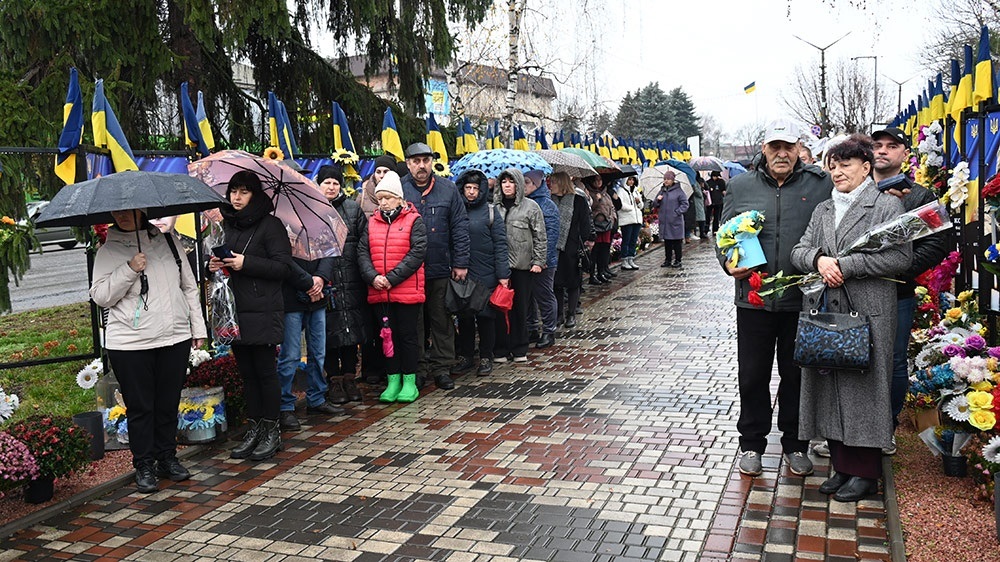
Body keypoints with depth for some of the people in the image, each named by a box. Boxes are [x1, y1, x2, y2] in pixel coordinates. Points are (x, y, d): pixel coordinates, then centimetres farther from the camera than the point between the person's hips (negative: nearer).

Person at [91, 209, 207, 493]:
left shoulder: (168, 240, 8)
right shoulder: (108, 251, 1)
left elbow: (189, 287, 12)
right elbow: (100, 297, -6)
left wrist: (198, 327, 10)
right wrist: (129, 269, -17)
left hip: (175, 337, 3)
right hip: (129, 344, -2)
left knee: (169, 403, 12)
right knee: (140, 406, 4)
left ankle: (167, 458, 26)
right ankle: (143, 466, 18)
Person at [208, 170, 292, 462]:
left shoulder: (269, 224, -5)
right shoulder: (225, 224, 14)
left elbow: (283, 267, -10)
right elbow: (219, 259, 24)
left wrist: (246, 263, -17)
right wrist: (213, 265, 1)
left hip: (262, 311, -6)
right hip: (233, 309, 6)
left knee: (265, 370, 0)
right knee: (246, 372, 11)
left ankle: (271, 431, 12)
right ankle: (254, 429, 21)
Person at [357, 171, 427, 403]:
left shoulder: (413, 221, -2)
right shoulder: (372, 222, 11)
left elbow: (417, 252, -11)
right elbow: (362, 252, 5)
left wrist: (392, 278, -16)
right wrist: (373, 277, -12)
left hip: (407, 290, -4)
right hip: (379, 292, 4)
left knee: (407, 334, 4)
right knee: (388, 335, 10)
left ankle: (409, 382, 15)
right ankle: (393, 381, 19)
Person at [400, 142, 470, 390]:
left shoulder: (448, 189, 4)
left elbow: (460, 227, 5)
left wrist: (460, 263, 0)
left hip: (441, 268, 1)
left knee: (442, 319, 8)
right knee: (413, 321, 7)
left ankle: (441, 367, 18)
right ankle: (415, 367, 18)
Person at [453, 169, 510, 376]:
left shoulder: (490, 211, 0)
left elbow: (500, 243, -4)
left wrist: (503, 274, -9)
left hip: (486, 274, -3)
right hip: (461, 274, 3)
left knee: (485, 315, 4)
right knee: (464, 316, 9)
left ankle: (486, 358, 15)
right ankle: (465, 356, 21)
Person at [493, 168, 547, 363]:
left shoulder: (531, 206, 3)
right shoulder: (494, 206, 7)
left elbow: (540, 237, 3)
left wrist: (538, 261, -3)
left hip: (523, 265, -1)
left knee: (521, 307, 5)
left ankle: (520, 349, 16)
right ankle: (501, 349, 12)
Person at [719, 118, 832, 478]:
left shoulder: (820, 185, 2)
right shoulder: (741, 187, 5)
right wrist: (729, 263, -6)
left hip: (802, 300, 0)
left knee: (797, 374, 13)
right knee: (752, 375, 9)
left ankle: (795, 444, 29)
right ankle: (751, 444, 25)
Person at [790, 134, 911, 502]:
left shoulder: (887, 205, 0)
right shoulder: (822, 210, 18)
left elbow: (900, 257, -11)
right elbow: (799, 251, 11)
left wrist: (845, 266, -14)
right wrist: (819, 259, -11)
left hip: (867, 315, -5)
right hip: (824, 312, 6)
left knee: (863, 390, -1)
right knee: (830, 389, 7)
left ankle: (865, 474, 11)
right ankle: (842, 467, 20)